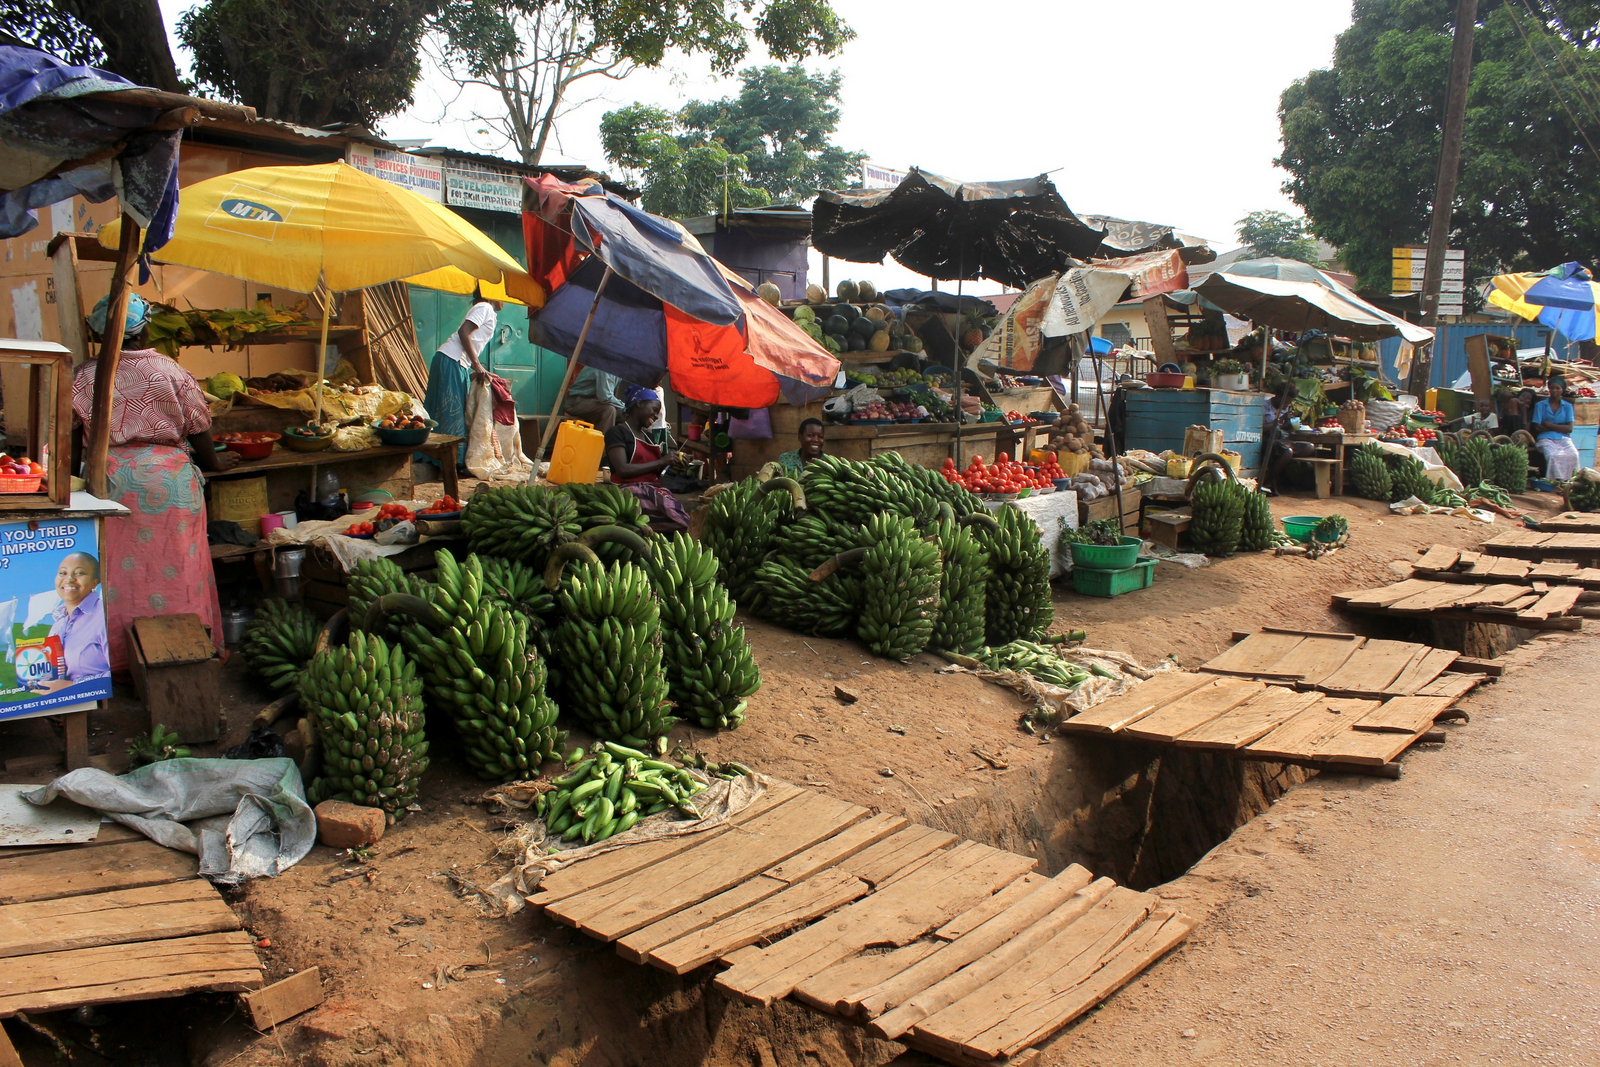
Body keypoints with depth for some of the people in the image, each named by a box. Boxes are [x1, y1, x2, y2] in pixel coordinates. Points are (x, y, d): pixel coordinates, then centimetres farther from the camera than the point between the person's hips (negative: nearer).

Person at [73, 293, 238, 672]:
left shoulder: (85, 377, 0)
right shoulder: (170, 371, -3)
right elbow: (198, 427, 1)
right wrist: (214, 462, 18)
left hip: (112, 480, 1)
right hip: (170, 478, -1)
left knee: (117, 570, 9)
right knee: (174, 569, 8)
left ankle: (118, 655, 15)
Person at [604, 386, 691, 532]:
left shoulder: (647, 436, 28)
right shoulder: (617, 432, 3)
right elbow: (623, 470, -10)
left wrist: (669, 462, 10)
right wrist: (660, 462, -6)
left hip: (654, 488, 7)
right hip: (630, 490, -7)